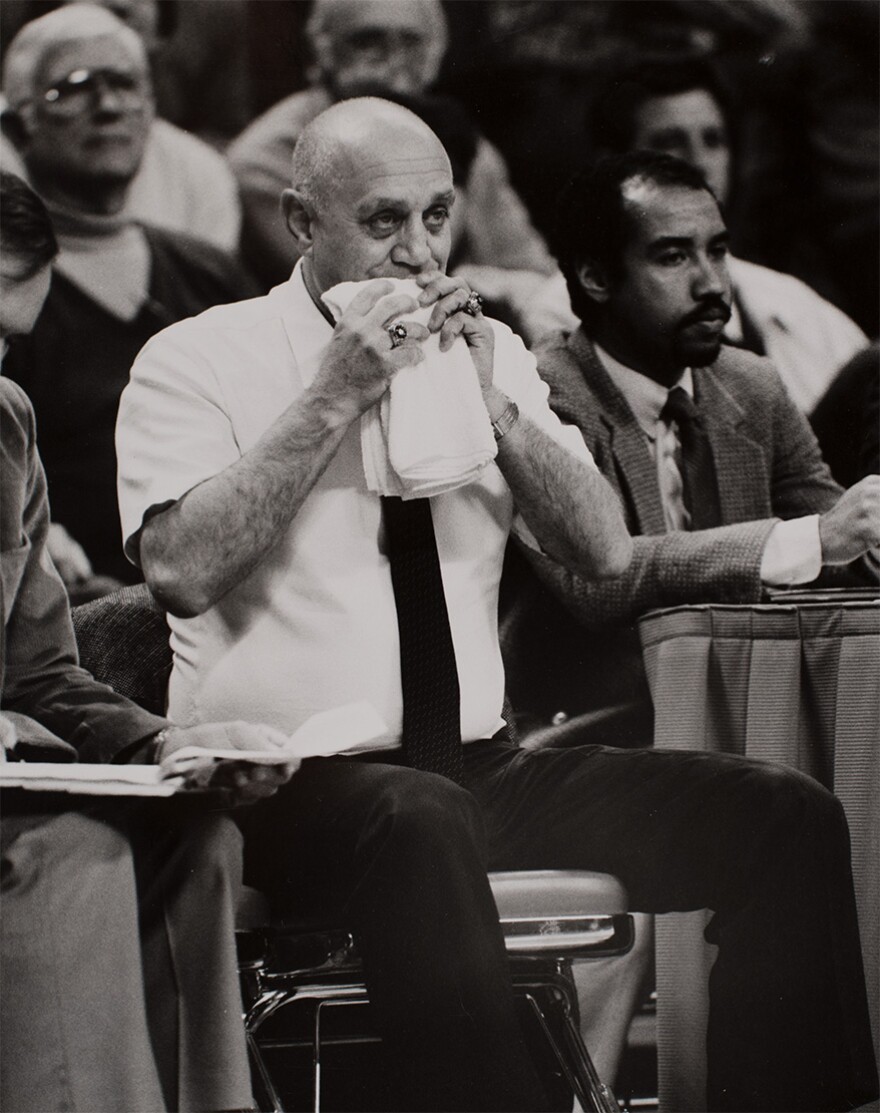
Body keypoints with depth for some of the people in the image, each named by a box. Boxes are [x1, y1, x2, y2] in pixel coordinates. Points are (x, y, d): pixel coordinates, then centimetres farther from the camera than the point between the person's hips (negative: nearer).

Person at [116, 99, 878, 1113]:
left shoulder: (486, 352, 15)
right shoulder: (197, 362, -1)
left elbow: (605, 553, 8)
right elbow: (181, 567, -17)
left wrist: (493, 405, -6)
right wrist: (335, 397, -16)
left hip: (481, 773, 6)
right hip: (290, 788, -5)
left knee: (787, 819, -14)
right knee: (420, 827, -42)